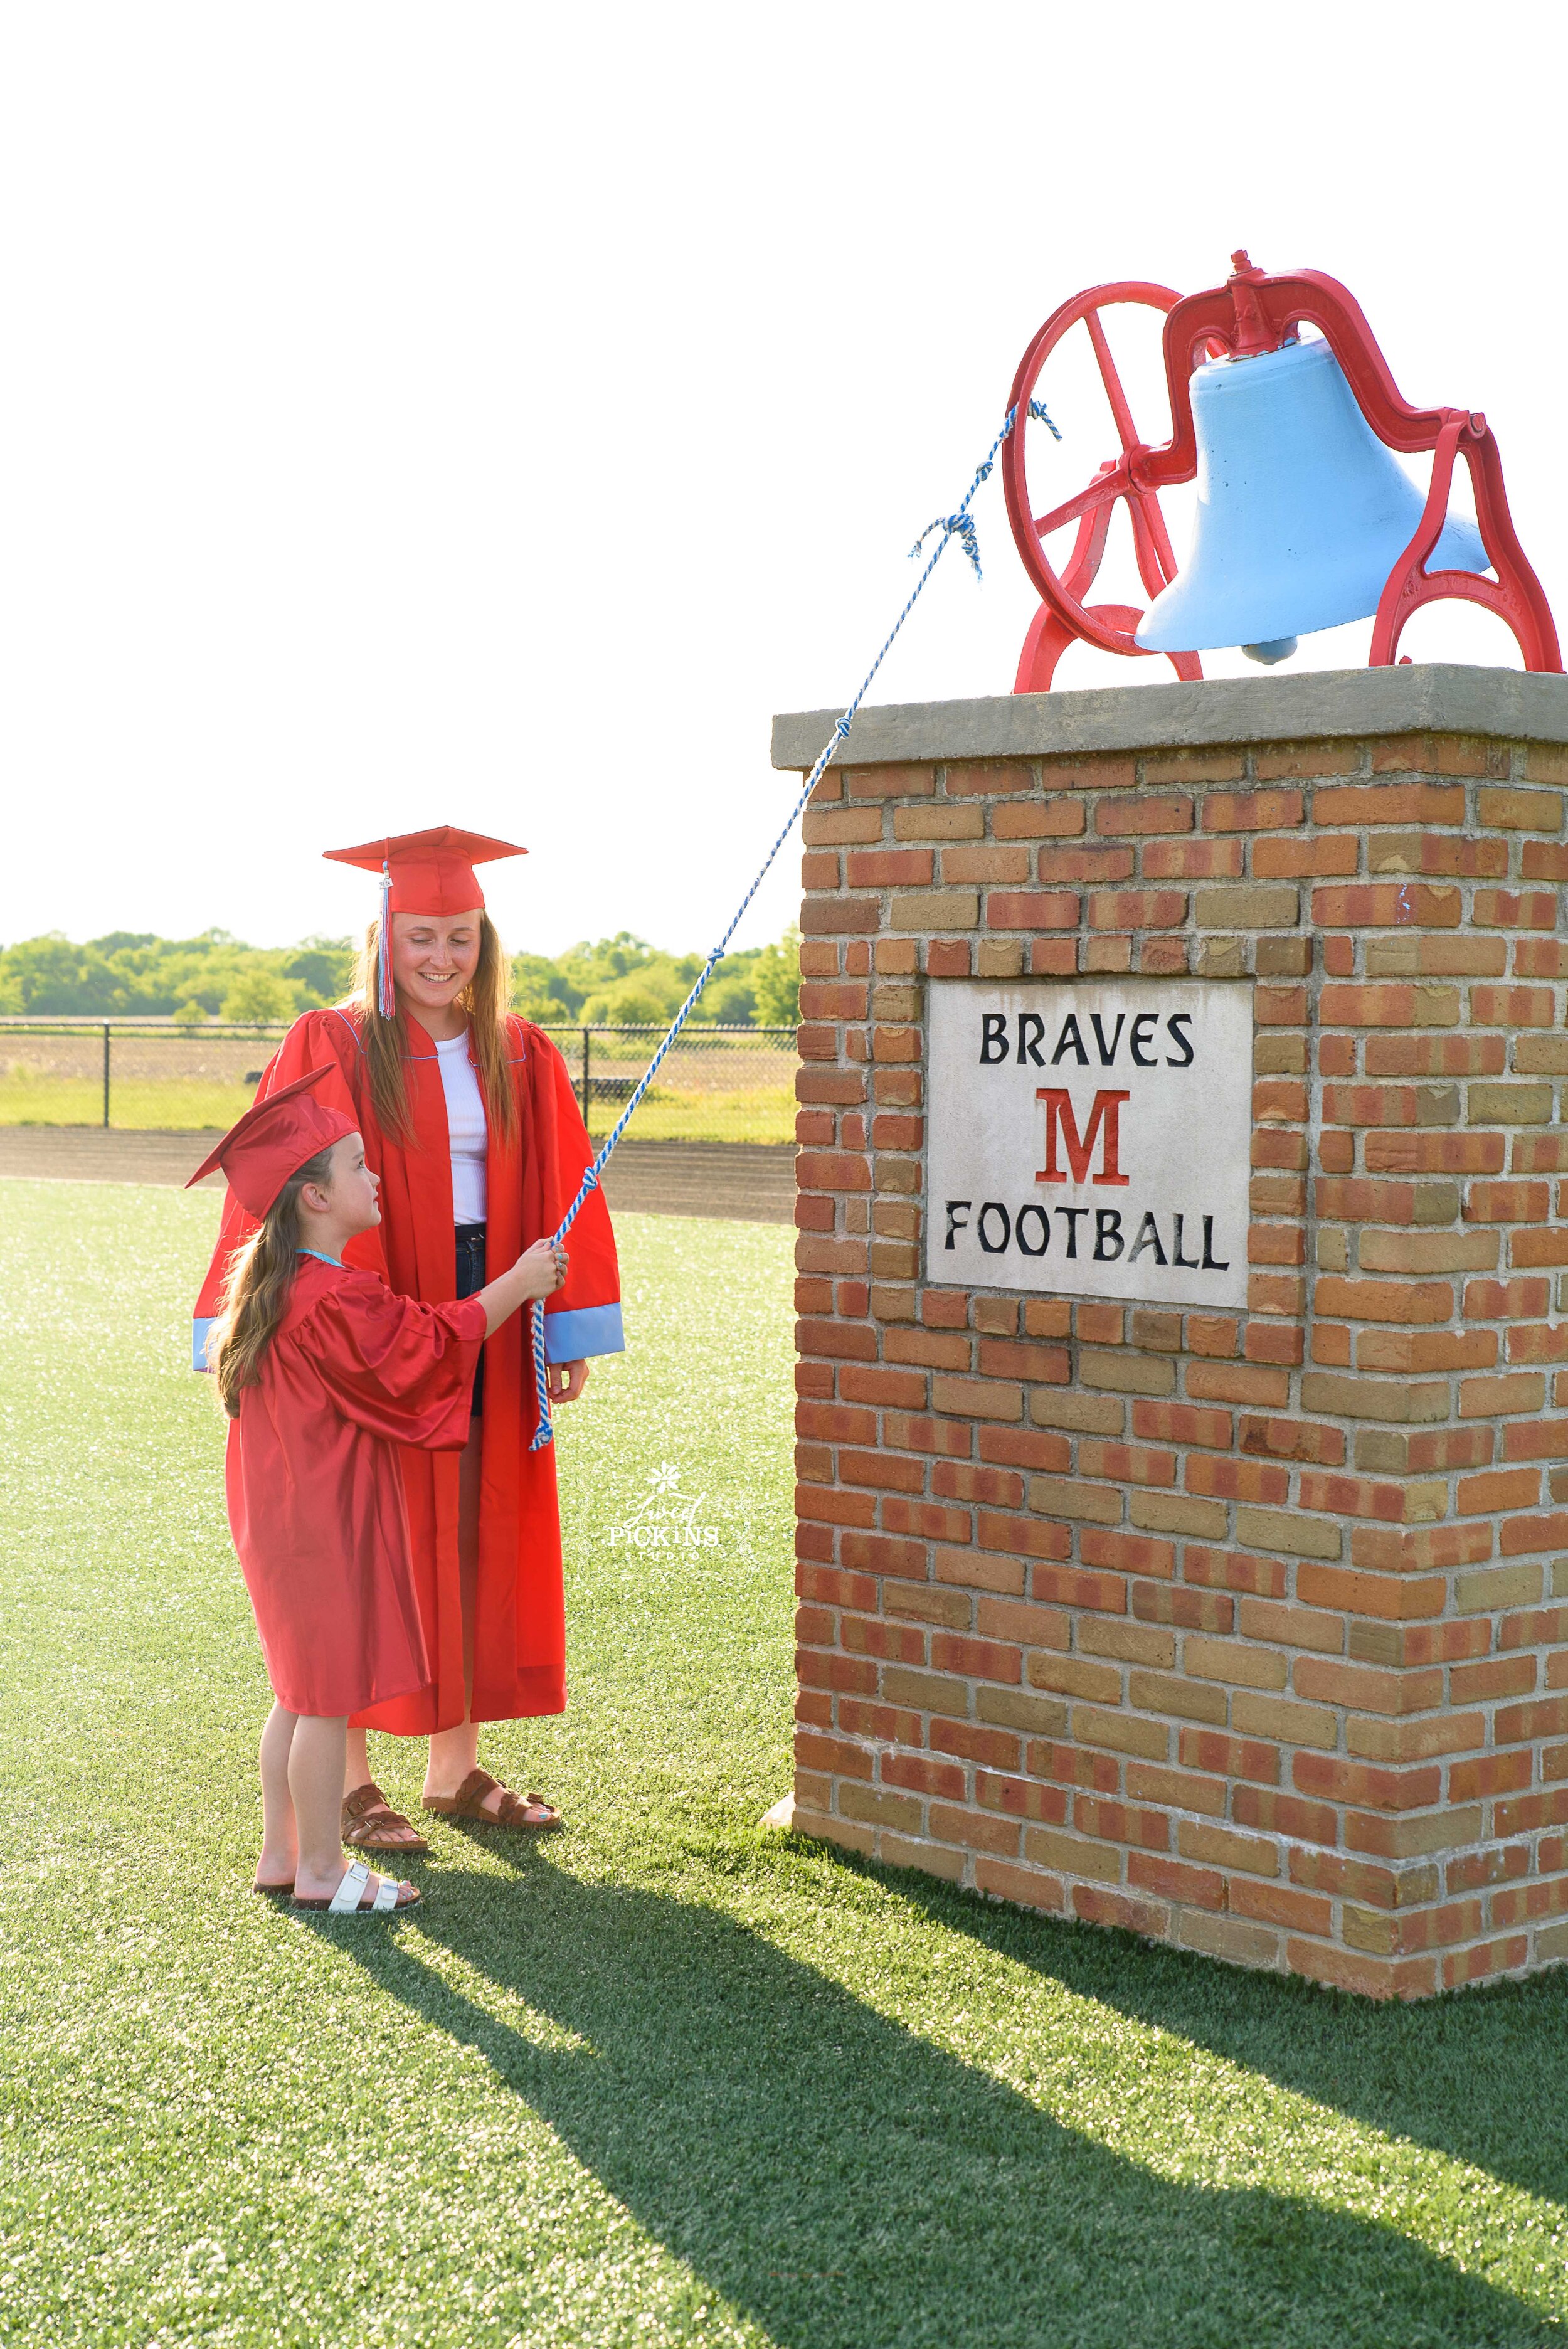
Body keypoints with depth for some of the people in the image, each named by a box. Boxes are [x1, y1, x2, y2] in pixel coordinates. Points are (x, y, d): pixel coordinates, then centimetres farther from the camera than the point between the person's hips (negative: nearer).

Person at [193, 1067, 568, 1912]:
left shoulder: (275, 1282, 8)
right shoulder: (336, 1300, -24)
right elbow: (426, 1348, -15)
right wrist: (516, 1284, -5)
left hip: (283, 1512, 10)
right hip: (323, 1520, -10)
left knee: (300, 1692, 18)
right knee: (331, 1694, 1)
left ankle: (281, 1853, 26)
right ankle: (321, 1870, 10)